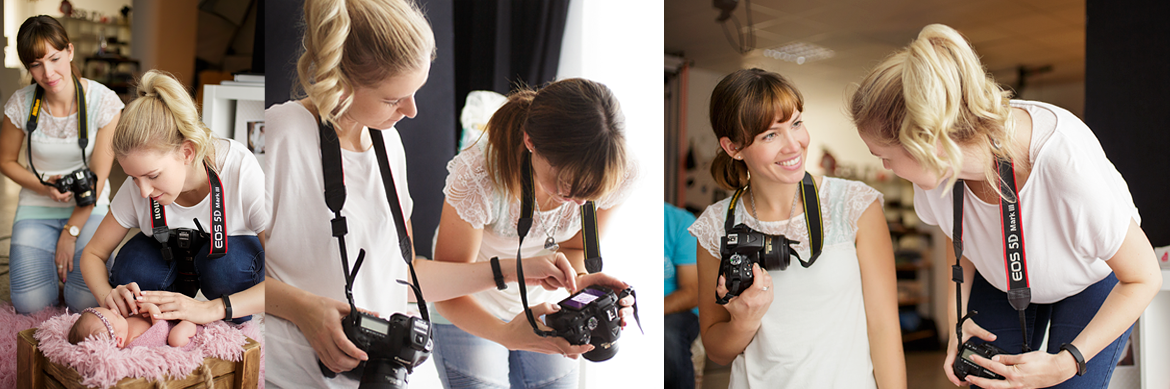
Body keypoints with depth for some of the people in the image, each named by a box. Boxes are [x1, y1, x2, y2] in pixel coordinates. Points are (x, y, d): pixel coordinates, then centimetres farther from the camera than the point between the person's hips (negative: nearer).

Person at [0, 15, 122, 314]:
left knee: (86, 301, -19)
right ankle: (28, 256, 20)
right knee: (30, 304, -14)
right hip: (37, 209, 1)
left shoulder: (103, 101, -14)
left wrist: (71, 232, -11)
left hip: (88, 208, -1)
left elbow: (98, 177, -10)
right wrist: (44, 187, -12)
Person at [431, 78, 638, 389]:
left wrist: (581, 281, -30)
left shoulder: (616, 174, -24)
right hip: (471, 314, -3)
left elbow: (574, 249, -6)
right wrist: (506, 334, -45)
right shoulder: (479, 176, -35)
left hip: (546, 305, 3)